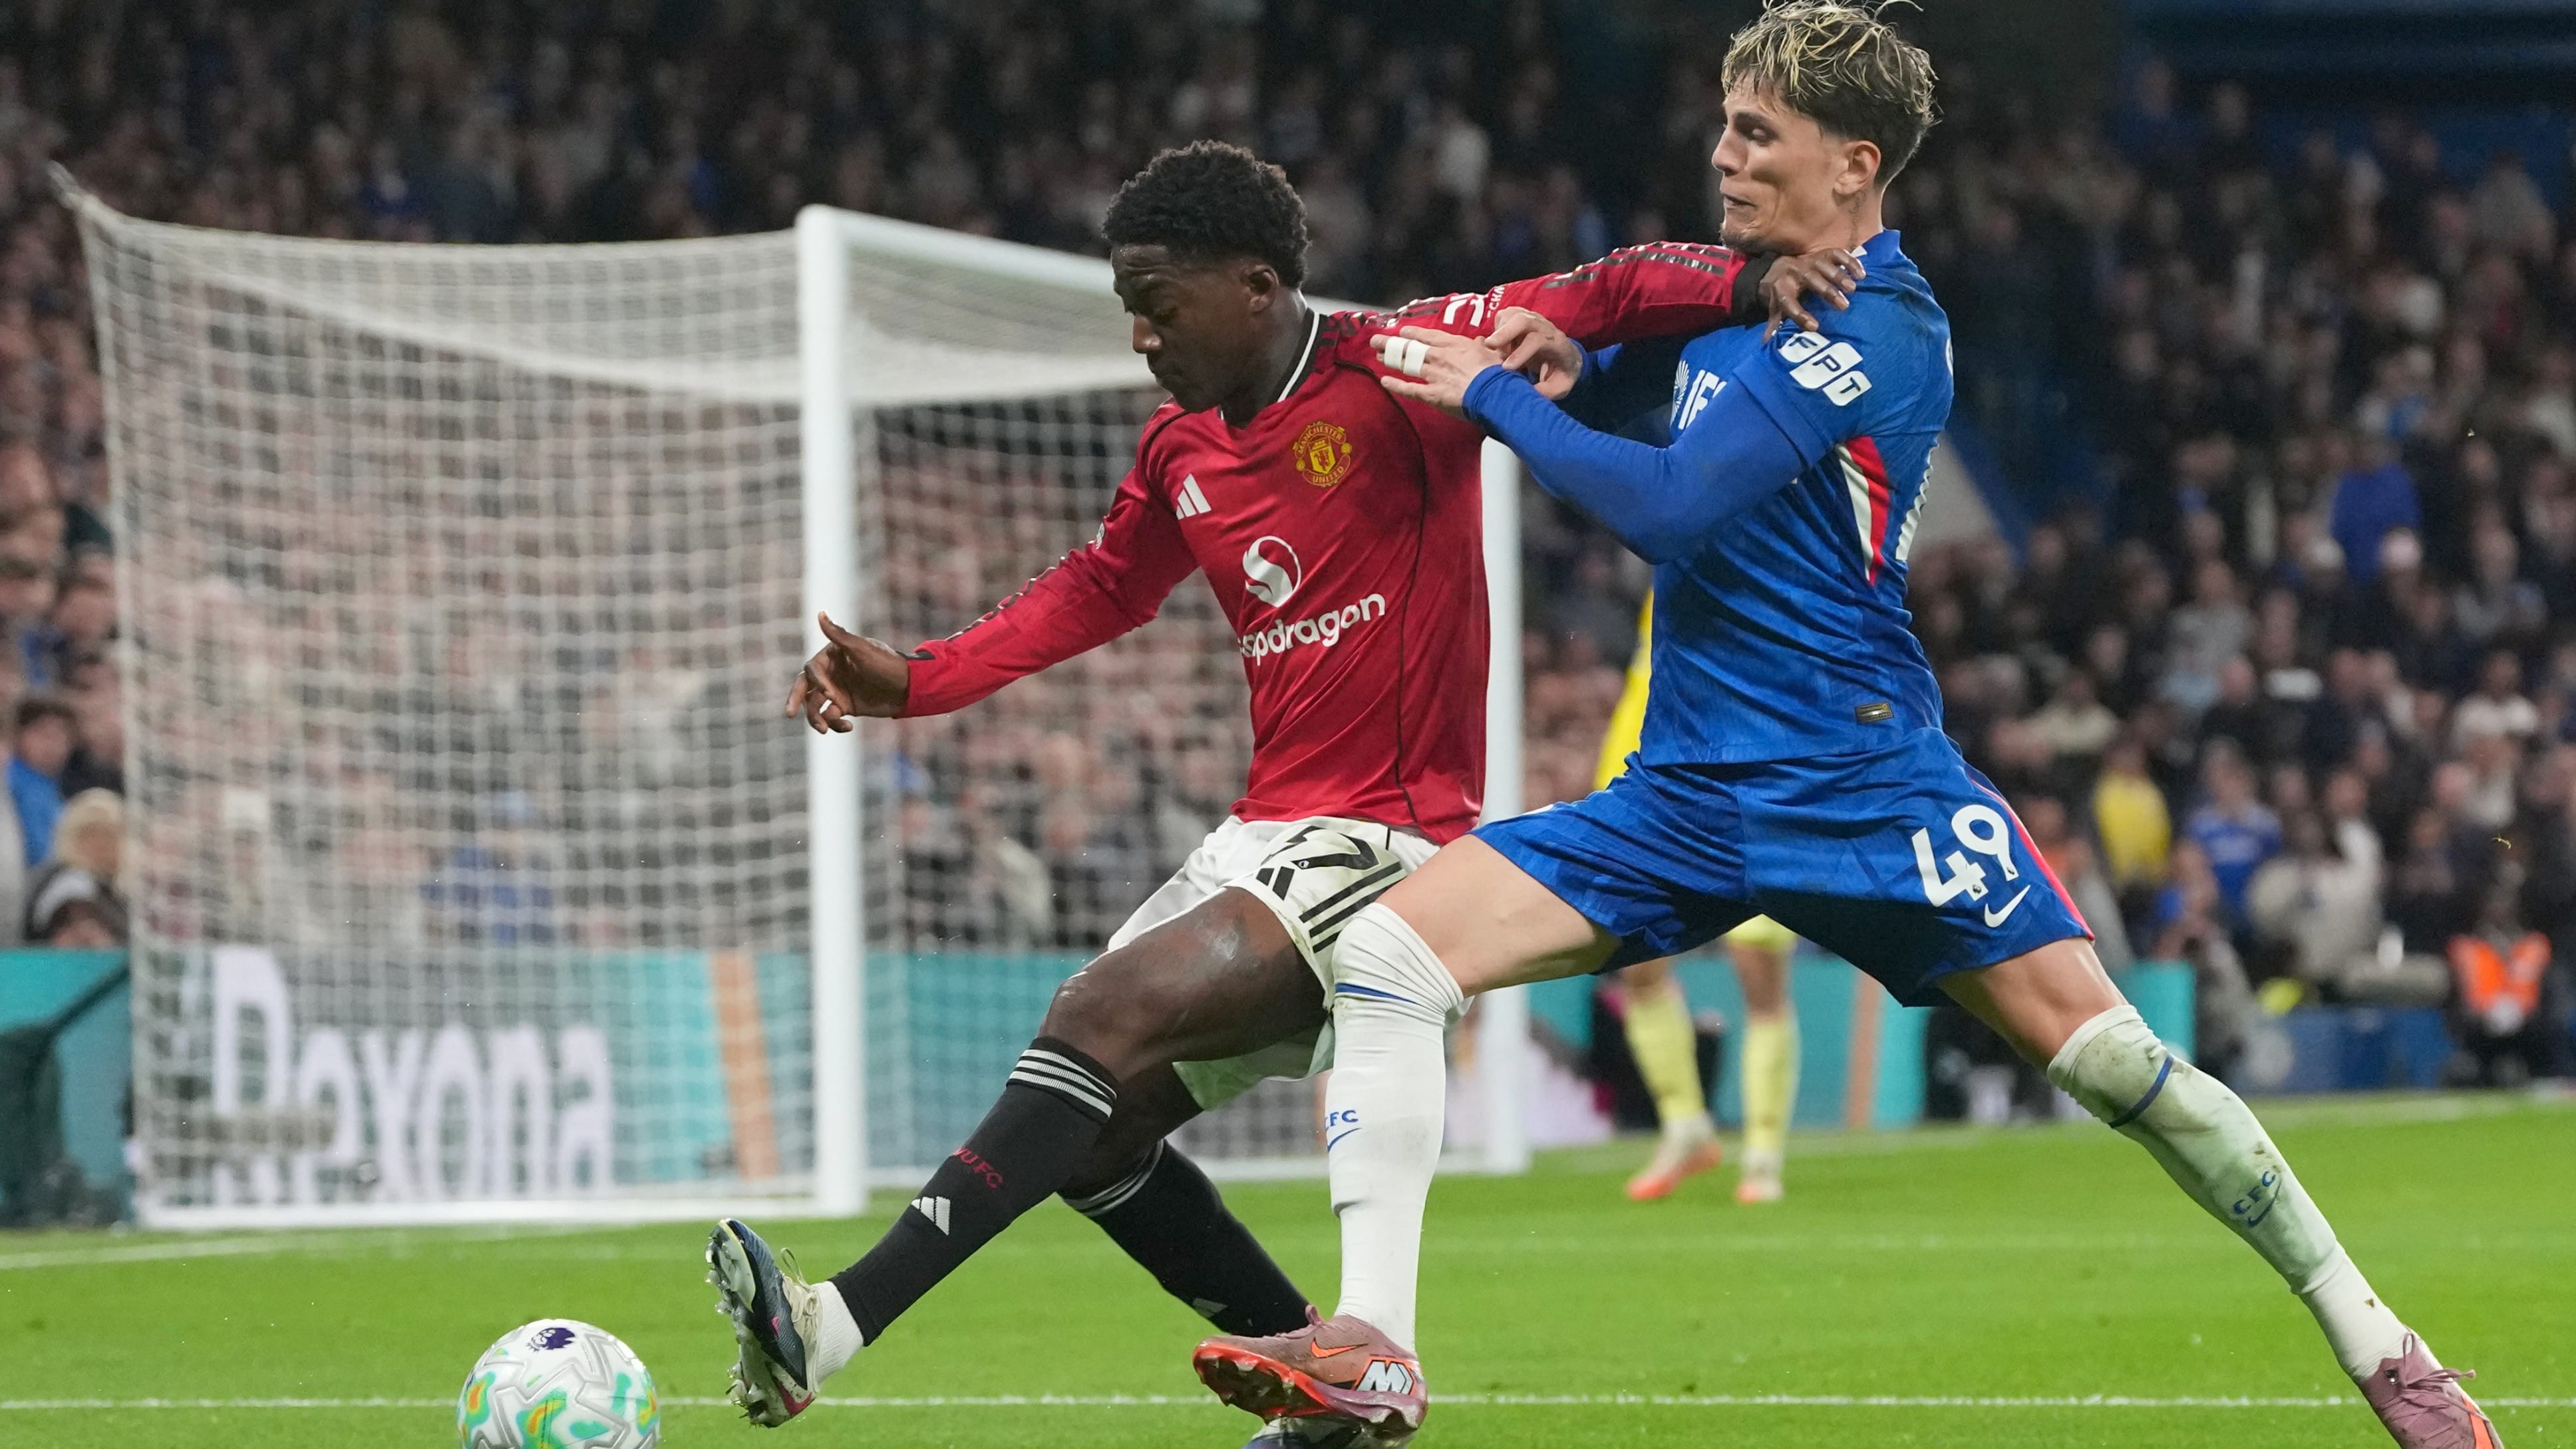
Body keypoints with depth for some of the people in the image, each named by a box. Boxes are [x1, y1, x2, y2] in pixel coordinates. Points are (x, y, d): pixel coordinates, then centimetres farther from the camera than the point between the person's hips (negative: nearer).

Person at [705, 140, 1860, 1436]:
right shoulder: (1180, 450, 11)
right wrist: (914, 683, 17)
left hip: (1386, 842, -9)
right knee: (1093, 1132, 7)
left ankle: (834, 1327, -32)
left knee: (1103, 1022, -24)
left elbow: (1598, 302, -15)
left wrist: (1750, 284, -34)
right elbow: (1100, 590, 26)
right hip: (1264, 838, 9)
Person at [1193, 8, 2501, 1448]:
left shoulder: (1876, 328, -13)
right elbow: (1627, 388, 31)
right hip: (1689, 791, 7)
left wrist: (1494, 394, -11)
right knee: (1387, 951, -12)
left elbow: (1667, 508, -21)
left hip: (1859, 775, -7)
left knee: (2101, 1049, -13)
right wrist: (1558, 361, 6)